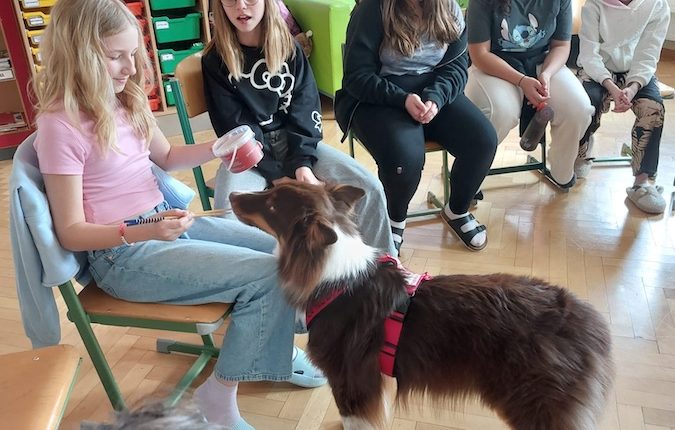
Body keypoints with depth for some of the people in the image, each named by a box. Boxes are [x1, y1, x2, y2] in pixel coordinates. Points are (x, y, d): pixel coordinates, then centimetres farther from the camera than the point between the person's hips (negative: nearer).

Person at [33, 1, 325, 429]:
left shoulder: (128, 100, 5)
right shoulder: (61, 126, -17)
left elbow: (167, 157, 22)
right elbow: (72, 231, -15)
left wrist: (218, 148, 3)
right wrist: (146, 231, -31)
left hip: (166, 221, 8)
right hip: (123, 253, -8)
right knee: (267, 275, -19)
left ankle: (271, 348, 29)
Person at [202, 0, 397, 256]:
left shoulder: (288, 46, 5)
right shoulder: (215, 60, -4)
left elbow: (306, 109, -2)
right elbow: (235, 128, -8)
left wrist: (302, 163, -17)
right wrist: (280, 174, -16)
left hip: (295, 143, 3)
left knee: (369, 188, -17)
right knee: (229, 212, -35)